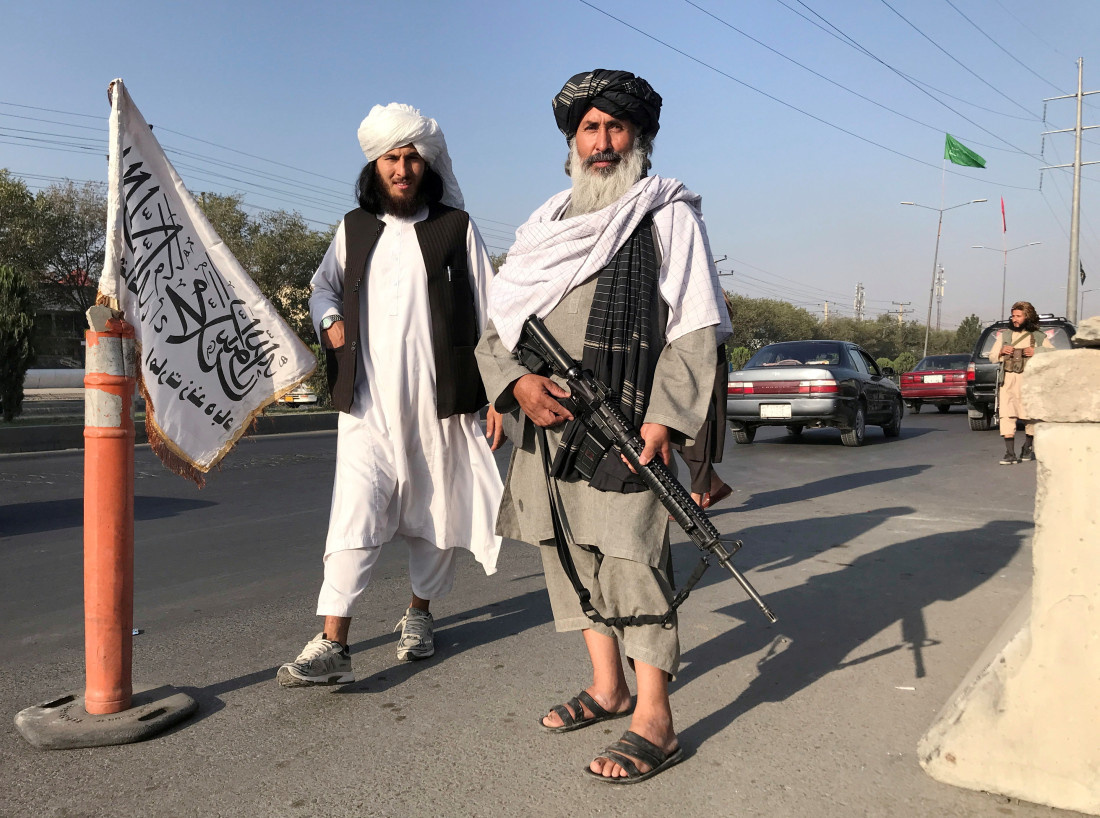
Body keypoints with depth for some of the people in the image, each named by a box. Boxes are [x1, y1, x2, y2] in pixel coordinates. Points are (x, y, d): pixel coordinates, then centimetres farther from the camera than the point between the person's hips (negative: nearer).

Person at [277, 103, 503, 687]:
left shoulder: (455, 227, 5)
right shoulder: (354, 228, 13)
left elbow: (486, 311, 4)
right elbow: (323, 286, 27)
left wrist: (495, 389, 0)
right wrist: (330, 320, 4)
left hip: (440, 402, -1)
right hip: (367, 403, 1)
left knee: (435, 517, 9)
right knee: (355, 516, -9)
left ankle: (419, 612, 30)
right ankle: (332, 645, -7)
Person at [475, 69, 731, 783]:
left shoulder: (669, 216, 2)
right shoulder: (546, 226, 17)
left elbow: (697, 328, -7)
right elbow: (497, 325, 14)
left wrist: (662, 418, -18)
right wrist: (516, 380, -7)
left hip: (626, 426, -6)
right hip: (549, 424, 7)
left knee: (630, 555, -7)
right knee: (568, 553, 12)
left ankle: (654, 721, 5)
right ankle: (608, 687, 29)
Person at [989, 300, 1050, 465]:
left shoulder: (1038, 337, 10)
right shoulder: (1004, 335, 14)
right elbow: (992, 356, 16)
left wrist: (1036, 352, -10)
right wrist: (1001, 352, -4)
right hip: (1008, 381, 1)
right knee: (1006, 416, -11)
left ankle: (1027, 448, 29)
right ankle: (1010, 454, -12)